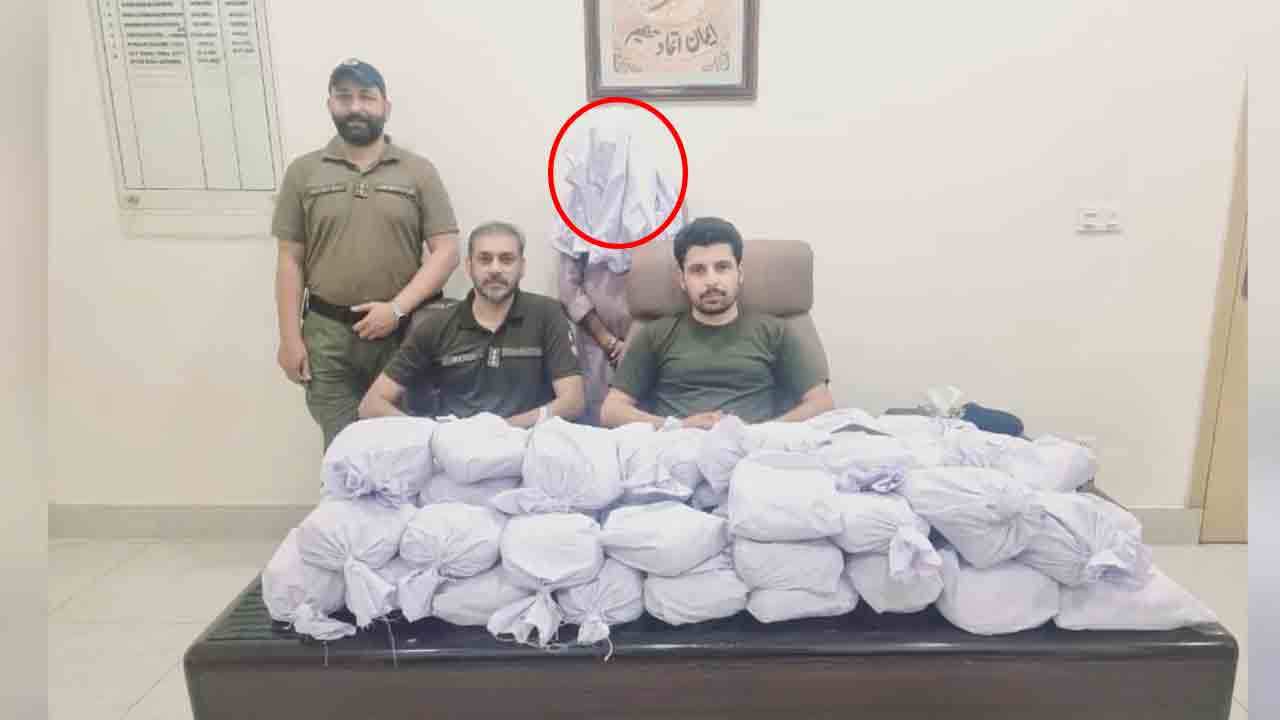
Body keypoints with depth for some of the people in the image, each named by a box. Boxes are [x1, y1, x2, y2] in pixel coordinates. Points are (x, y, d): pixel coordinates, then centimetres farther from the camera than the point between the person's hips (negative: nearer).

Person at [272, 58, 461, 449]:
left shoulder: (418, 171, 4)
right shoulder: (303, 172, 9)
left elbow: (446, 251, -2)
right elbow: (290, 260, 8)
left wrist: (397, 307, -13)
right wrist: (290, 337, 1)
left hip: (402, 332, -1)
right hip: (327, 334, 1)